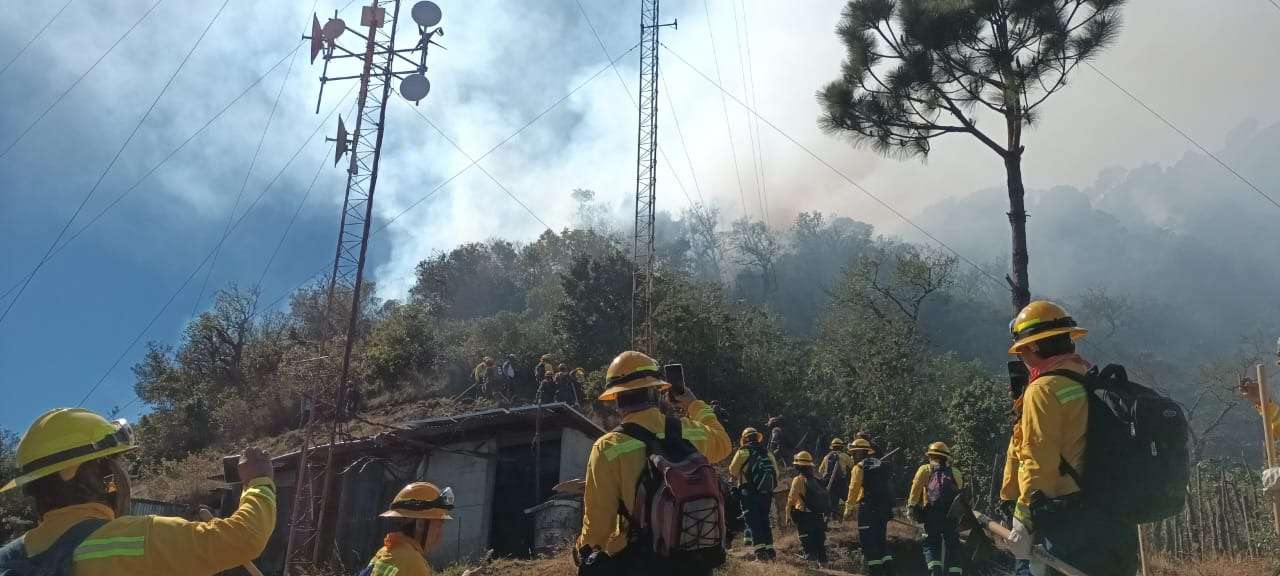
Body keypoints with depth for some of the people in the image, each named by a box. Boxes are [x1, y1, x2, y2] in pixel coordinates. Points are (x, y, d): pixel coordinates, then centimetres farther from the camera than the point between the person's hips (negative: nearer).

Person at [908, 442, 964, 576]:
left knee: (932, 543, 5)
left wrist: (912, 507, 1)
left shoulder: (925, 470, 12)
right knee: (953, 544, 9)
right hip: (953, 513, 2)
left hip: (932, 513, -2)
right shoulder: (956, 472, 20)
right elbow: (961, 493, 13)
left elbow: (915, 490, 0)